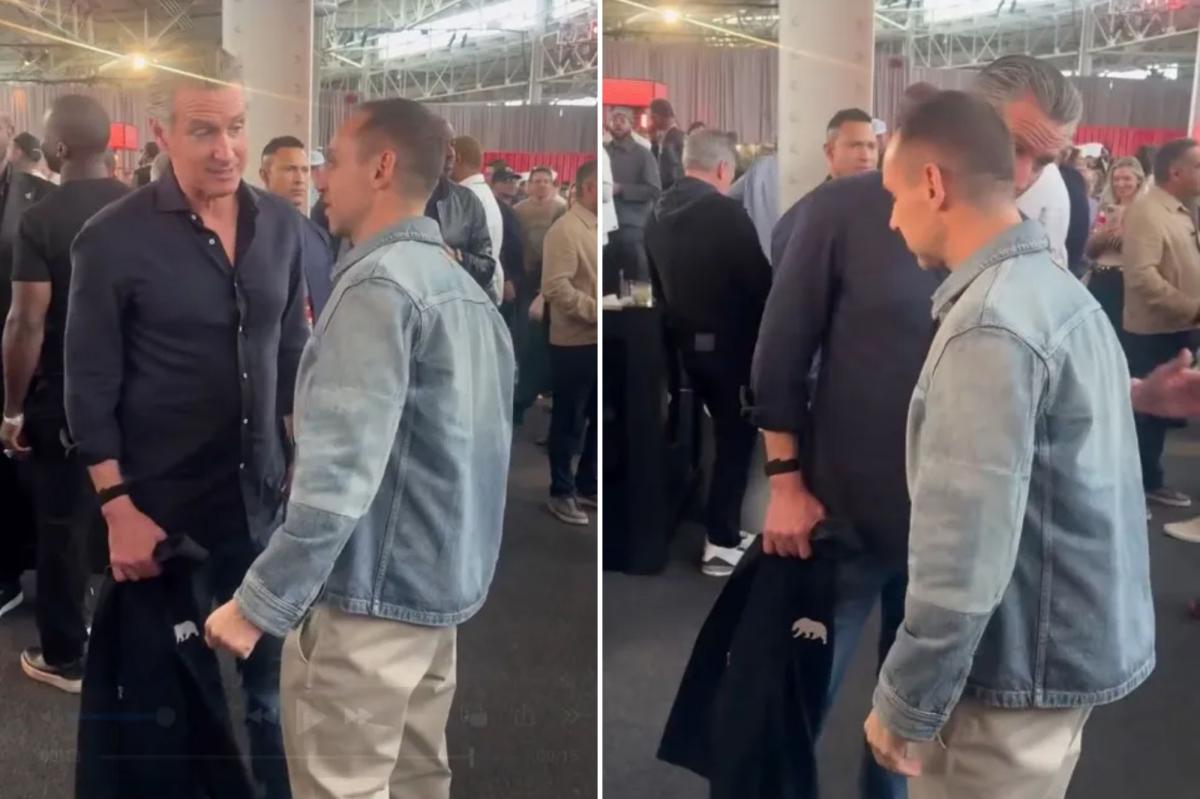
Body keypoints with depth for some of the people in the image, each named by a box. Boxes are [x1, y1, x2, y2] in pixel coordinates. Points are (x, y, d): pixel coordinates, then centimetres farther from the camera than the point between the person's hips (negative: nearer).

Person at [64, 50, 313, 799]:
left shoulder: (282, 224, 0)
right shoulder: (112, 240, -13)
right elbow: (90, 388, -10)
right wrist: (117, 509, -13)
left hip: (262, 497, 4)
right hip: (162, 508, -4)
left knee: (269, 677, 16)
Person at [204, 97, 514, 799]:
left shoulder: (380, 284, -16)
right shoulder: (467, 289, 12)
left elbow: (343, 471, -24)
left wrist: (259, 603, -21)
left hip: (375, 591, -9)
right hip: (445, 586, 9)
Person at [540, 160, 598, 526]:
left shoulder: (599, 229, 11)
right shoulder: (566, 229, -13)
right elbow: (556, 288, -20)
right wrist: (599, 311, -23)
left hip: (600, 341, 8)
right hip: (575, 343, -7)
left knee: (598, 419, 15)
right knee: (568, 422, 5)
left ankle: (587, 486, 30)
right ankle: (561, 493, 18)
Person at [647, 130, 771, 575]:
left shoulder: (659, 213, 4)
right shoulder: (724, 211, -18)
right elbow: (758, 279, -15)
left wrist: (682, 318, 17)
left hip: (685, 341, 7)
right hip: (729, 342, -7)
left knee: (723, 433, 19)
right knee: (736, 437, 3)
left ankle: (722, 528, 26)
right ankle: (721, 544, 4)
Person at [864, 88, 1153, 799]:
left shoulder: (991, 326, -24)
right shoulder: (1060, 290, 8)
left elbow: (966, 554, -26)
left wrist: (906, 705, -17)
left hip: (1023, 666, -9)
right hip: (1075, 643, 9)